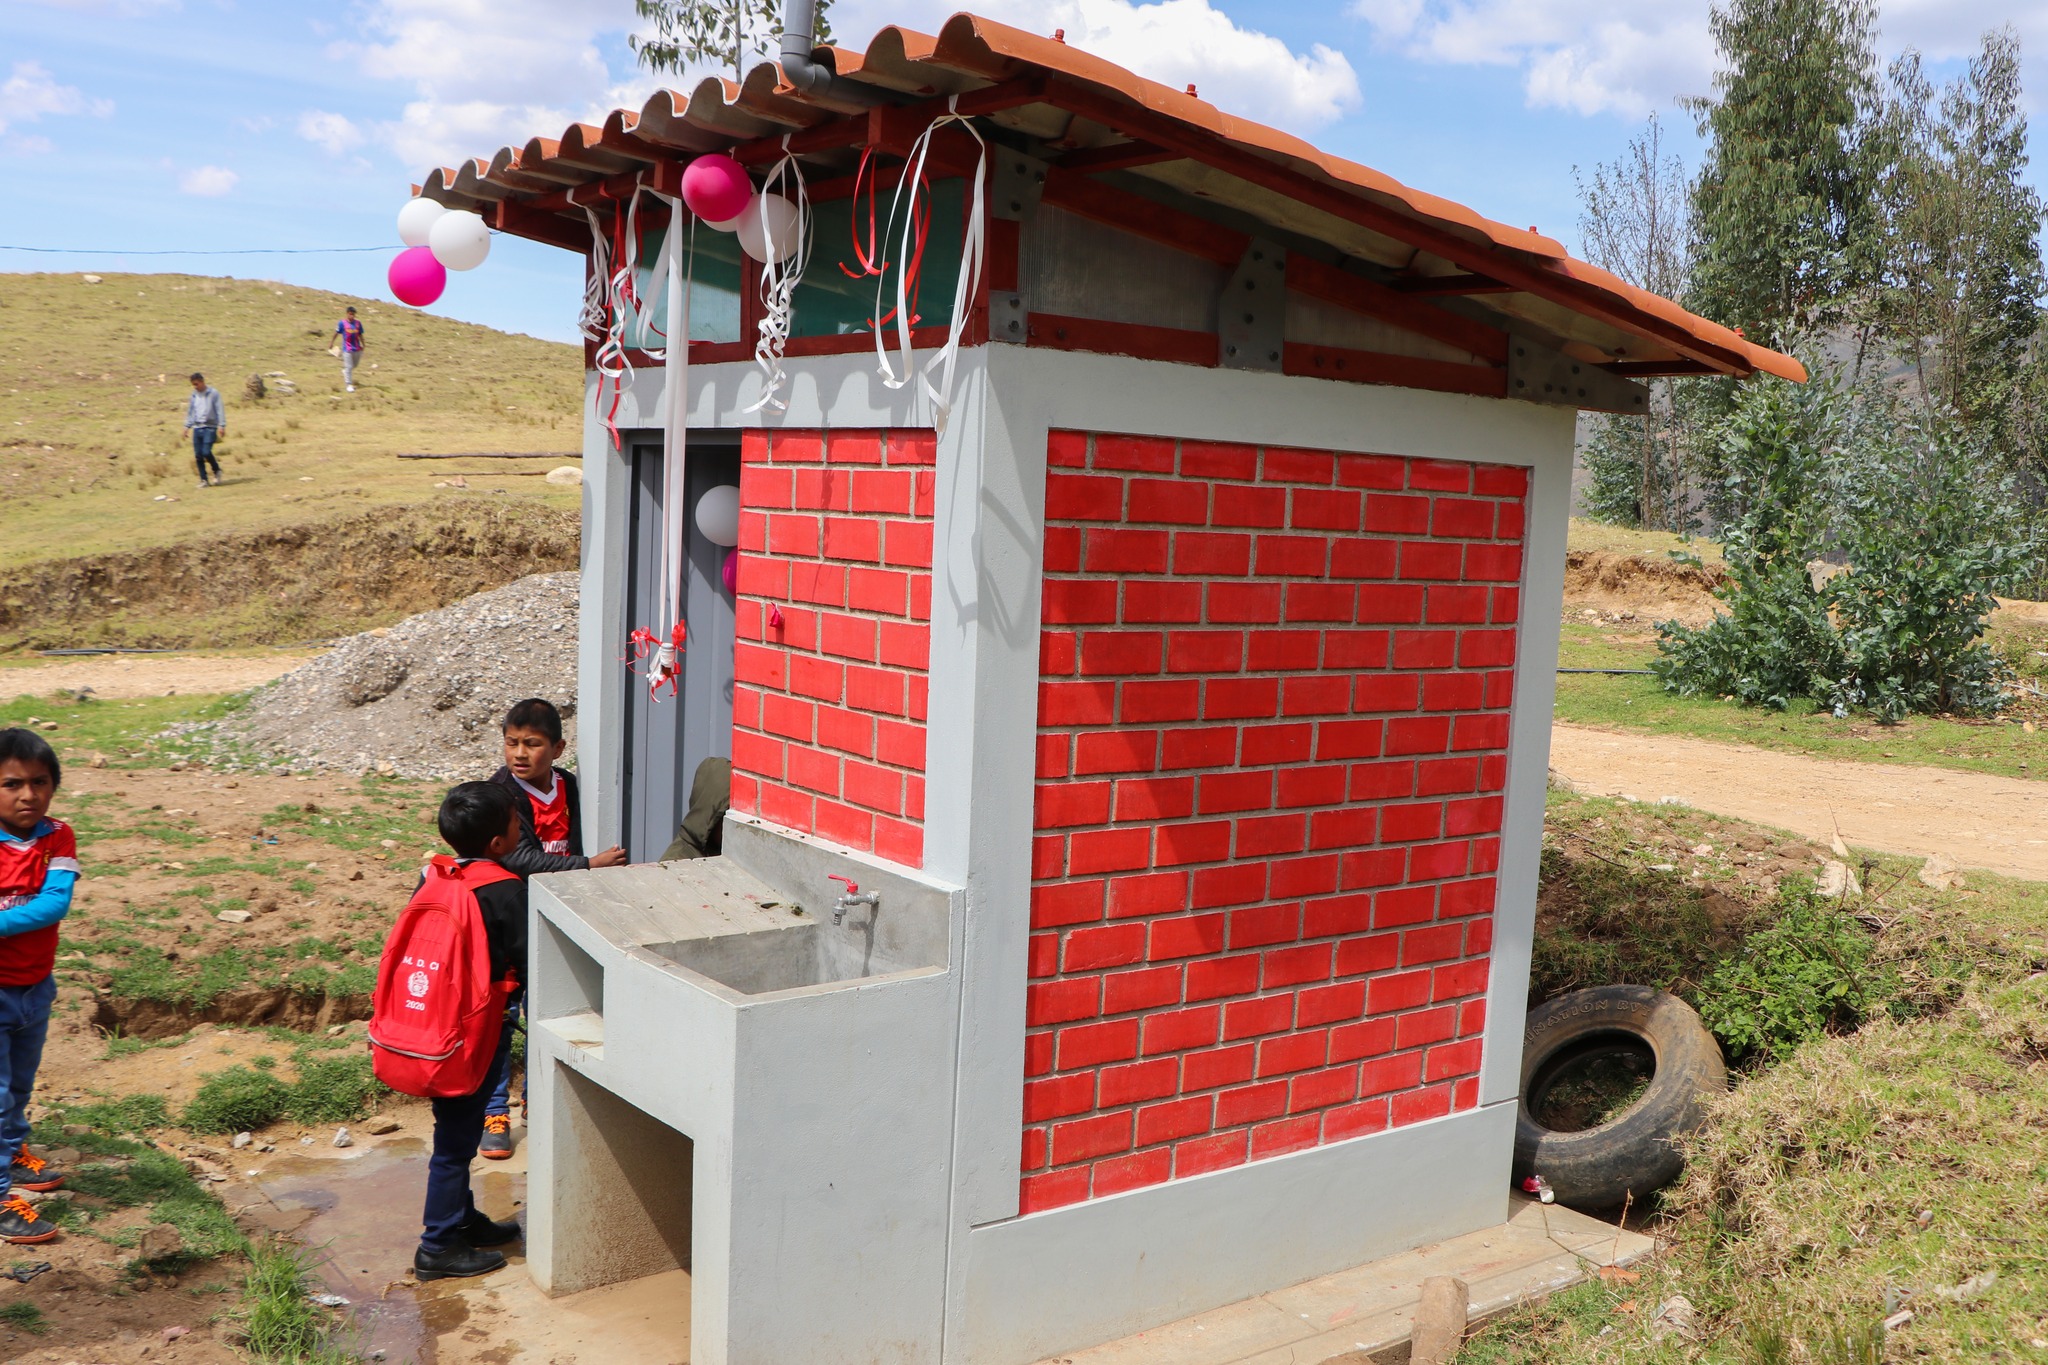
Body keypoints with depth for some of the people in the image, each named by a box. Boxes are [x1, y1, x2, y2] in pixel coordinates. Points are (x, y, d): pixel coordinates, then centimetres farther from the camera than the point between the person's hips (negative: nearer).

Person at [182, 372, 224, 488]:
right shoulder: (194, 395, 13)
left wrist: (222, 426, -11)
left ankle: (217, 471, 8)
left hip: (210, 427, -5)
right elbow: (190, 411, 20)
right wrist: (187, 426, 16)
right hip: (197, 427, 5)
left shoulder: (213, 393, -3)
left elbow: (220, 410, -5)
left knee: (206, 452, -17)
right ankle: (203, 479, 9)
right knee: (198, 455, 1)